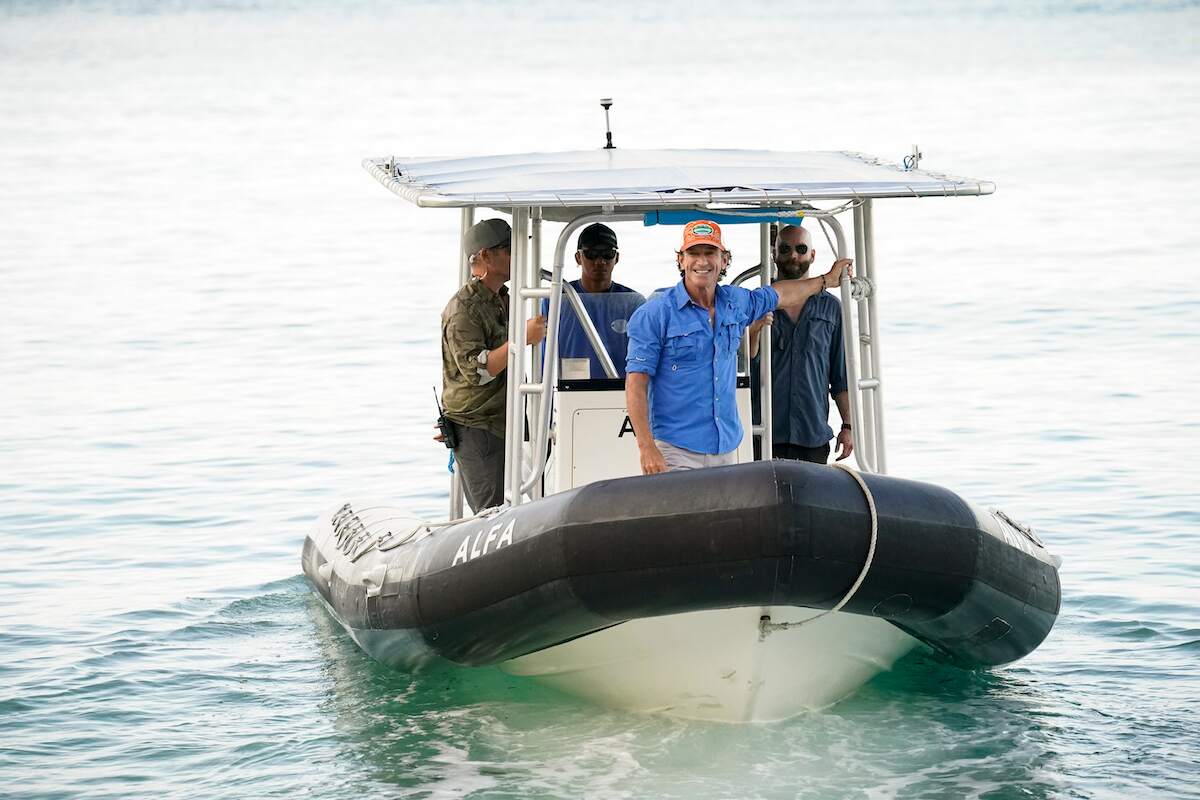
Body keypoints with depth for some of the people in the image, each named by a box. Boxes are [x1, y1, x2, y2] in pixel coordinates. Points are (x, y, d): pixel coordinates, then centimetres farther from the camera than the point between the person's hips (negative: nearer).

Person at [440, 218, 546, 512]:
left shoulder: (502, 300, 17)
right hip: (476, 429, -9)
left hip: (504, 426, 9)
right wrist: (522, 338, -28)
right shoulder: (464, 308, -15)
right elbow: (475, 370, -25)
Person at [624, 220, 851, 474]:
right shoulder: (654, 314, -6)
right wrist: (646, 448, -18)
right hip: (677, 451, -5)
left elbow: (779, 295, 34)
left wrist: (826, 280, 48)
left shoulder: (736, 303, 11)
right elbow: (636, 383, -9)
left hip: (727, 448, 5)